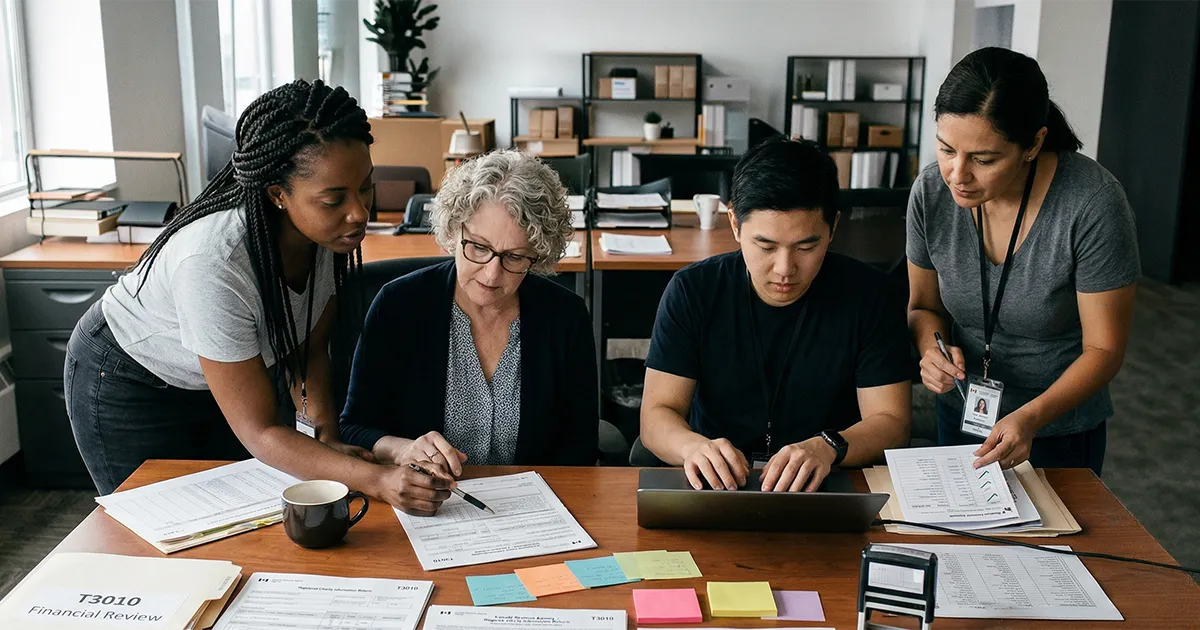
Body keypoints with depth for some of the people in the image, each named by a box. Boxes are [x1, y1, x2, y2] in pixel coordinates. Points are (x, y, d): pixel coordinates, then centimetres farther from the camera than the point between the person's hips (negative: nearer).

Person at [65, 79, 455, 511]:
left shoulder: (333, 224, -21)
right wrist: (375, 480, -47)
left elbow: (309, 350, -8)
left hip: (234, 367, 6)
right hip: (129, 387, -5)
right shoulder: (213, 262, -41)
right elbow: (260, 431, -36)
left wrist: (325, 437, -24)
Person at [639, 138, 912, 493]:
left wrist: (829, 448, -27)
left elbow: (892, 422, -6)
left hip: (828, 490, 0)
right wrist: (693, 446, -30)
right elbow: (656, 415, -6)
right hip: (716, 486, 1)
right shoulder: (692, 291, -4)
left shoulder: (865, 295, -5)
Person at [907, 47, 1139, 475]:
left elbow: (1104, 349, -19)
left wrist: (1032, 418, -34)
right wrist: (932, 348, -22)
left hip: (1060, 431, -3)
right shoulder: (932, 192, -15)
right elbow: (924, 306, 0)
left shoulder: (1093, 204, -26)